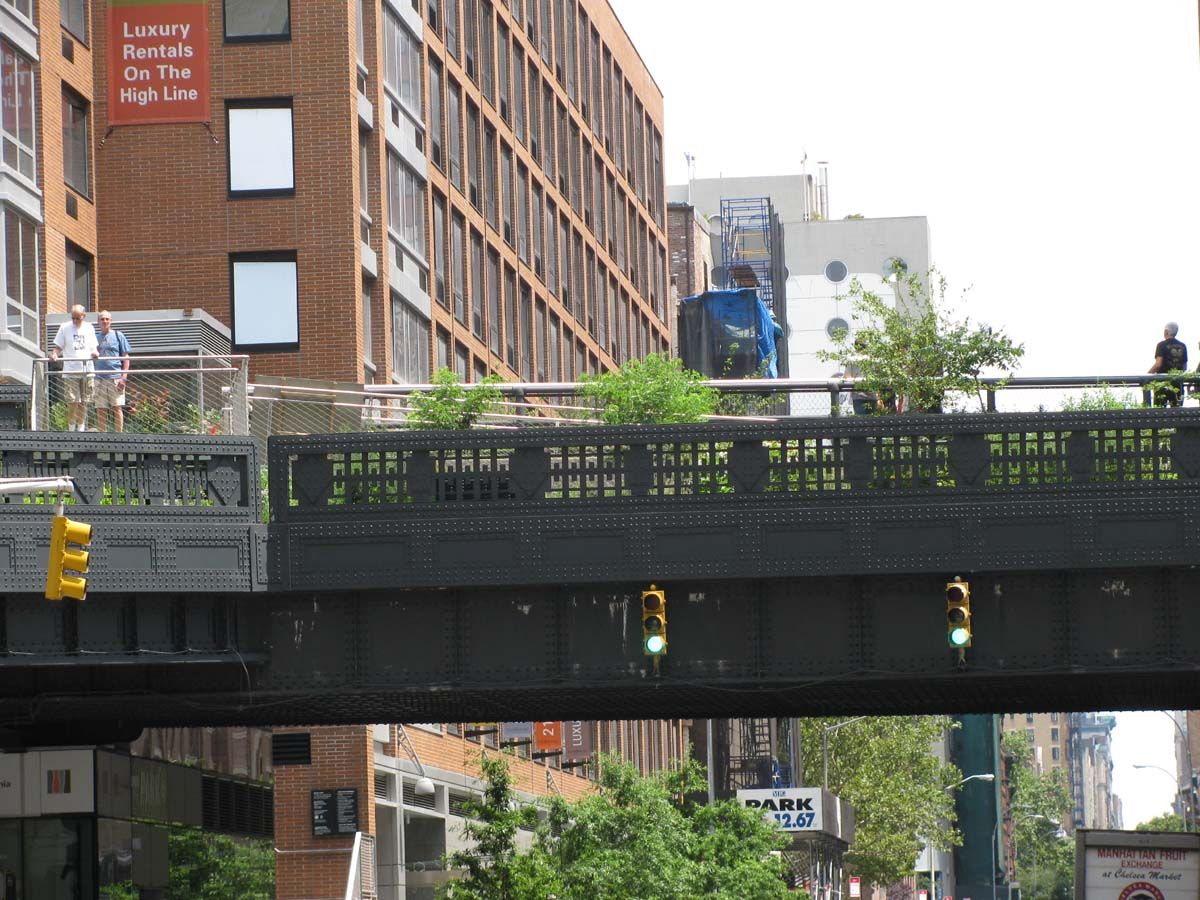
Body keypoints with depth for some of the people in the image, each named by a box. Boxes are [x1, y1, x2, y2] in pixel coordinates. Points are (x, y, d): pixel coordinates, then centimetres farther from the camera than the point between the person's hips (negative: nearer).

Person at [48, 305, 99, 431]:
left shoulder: (89, 328, 12)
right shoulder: (65, 328, 4)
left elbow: (93, 347, 17)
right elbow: (58, 346, 6)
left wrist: (95, 352, -5)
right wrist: (54, 354, -14)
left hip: (87, 371, 3)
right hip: (70, 372, -3)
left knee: (83, 403, 6)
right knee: (73, 402, -9)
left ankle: (81, 429, 14)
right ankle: (71, 430, -2)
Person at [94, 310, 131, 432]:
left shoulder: (118, 336, 6)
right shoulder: (95, 337, 13)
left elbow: (125, 358, 4)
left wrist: (124, 377, -6)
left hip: (115, 377, -3)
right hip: (99, 378, 3)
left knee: (117, 408, -5)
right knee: (101, 410, 3)